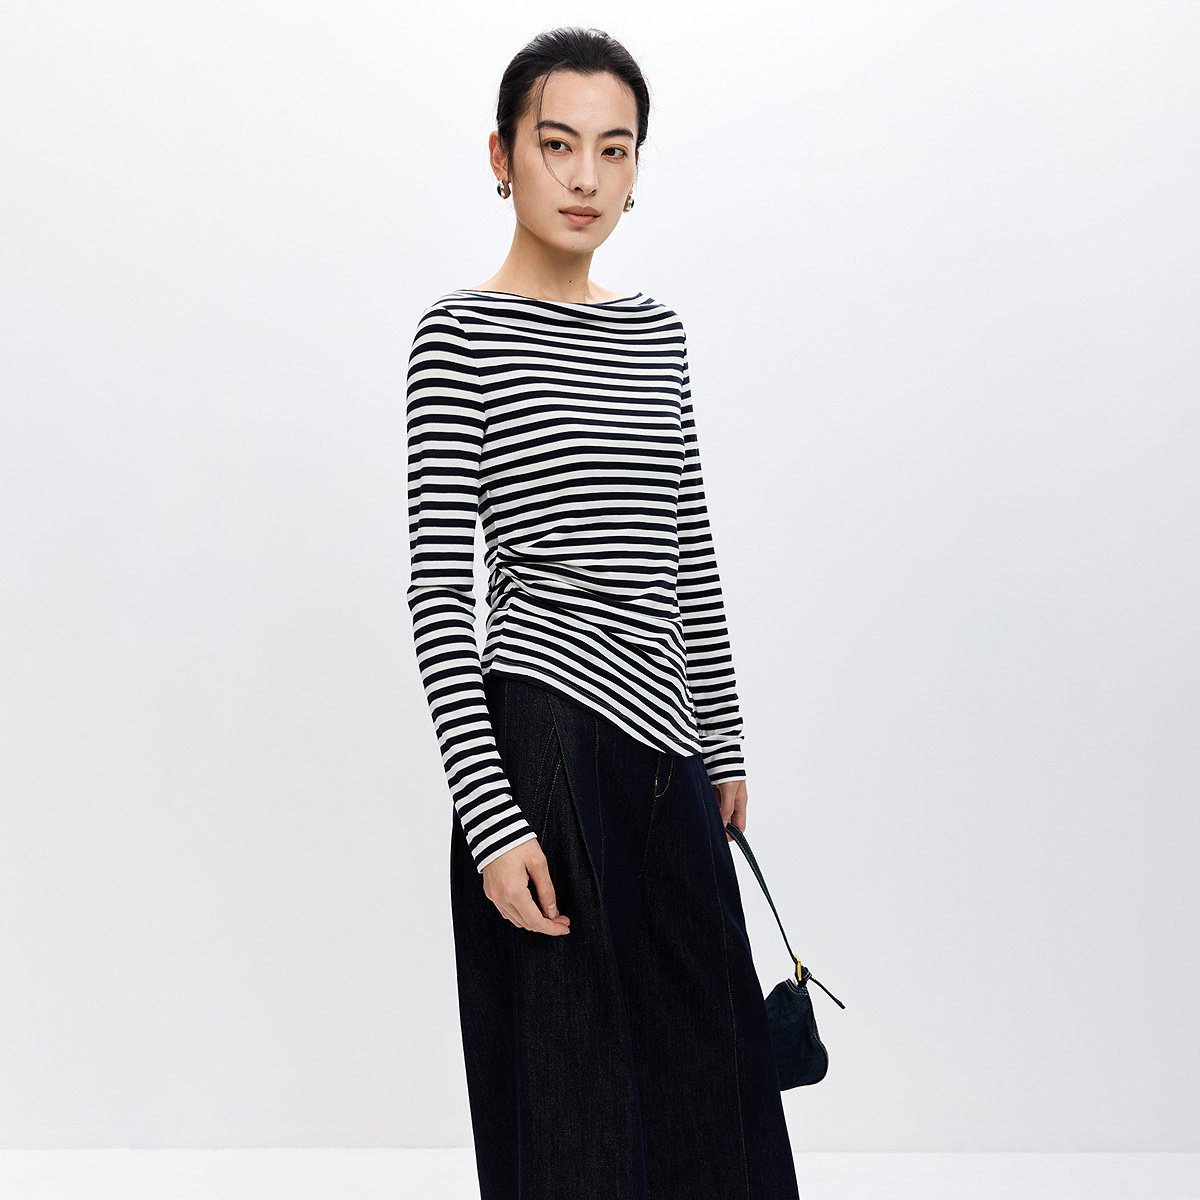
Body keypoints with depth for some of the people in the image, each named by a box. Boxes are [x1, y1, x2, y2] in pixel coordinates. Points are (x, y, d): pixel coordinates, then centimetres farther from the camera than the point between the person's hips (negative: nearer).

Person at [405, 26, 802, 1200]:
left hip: (667, 750, 7)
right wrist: (490, 815, -17)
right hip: (549, 737, -6)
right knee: (574, 1101, 5)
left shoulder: (654, 331, 13)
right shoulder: (461, 332, -6)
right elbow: (439, 592, -11)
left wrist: (724, 745, 17)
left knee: (712, 1074, 15)